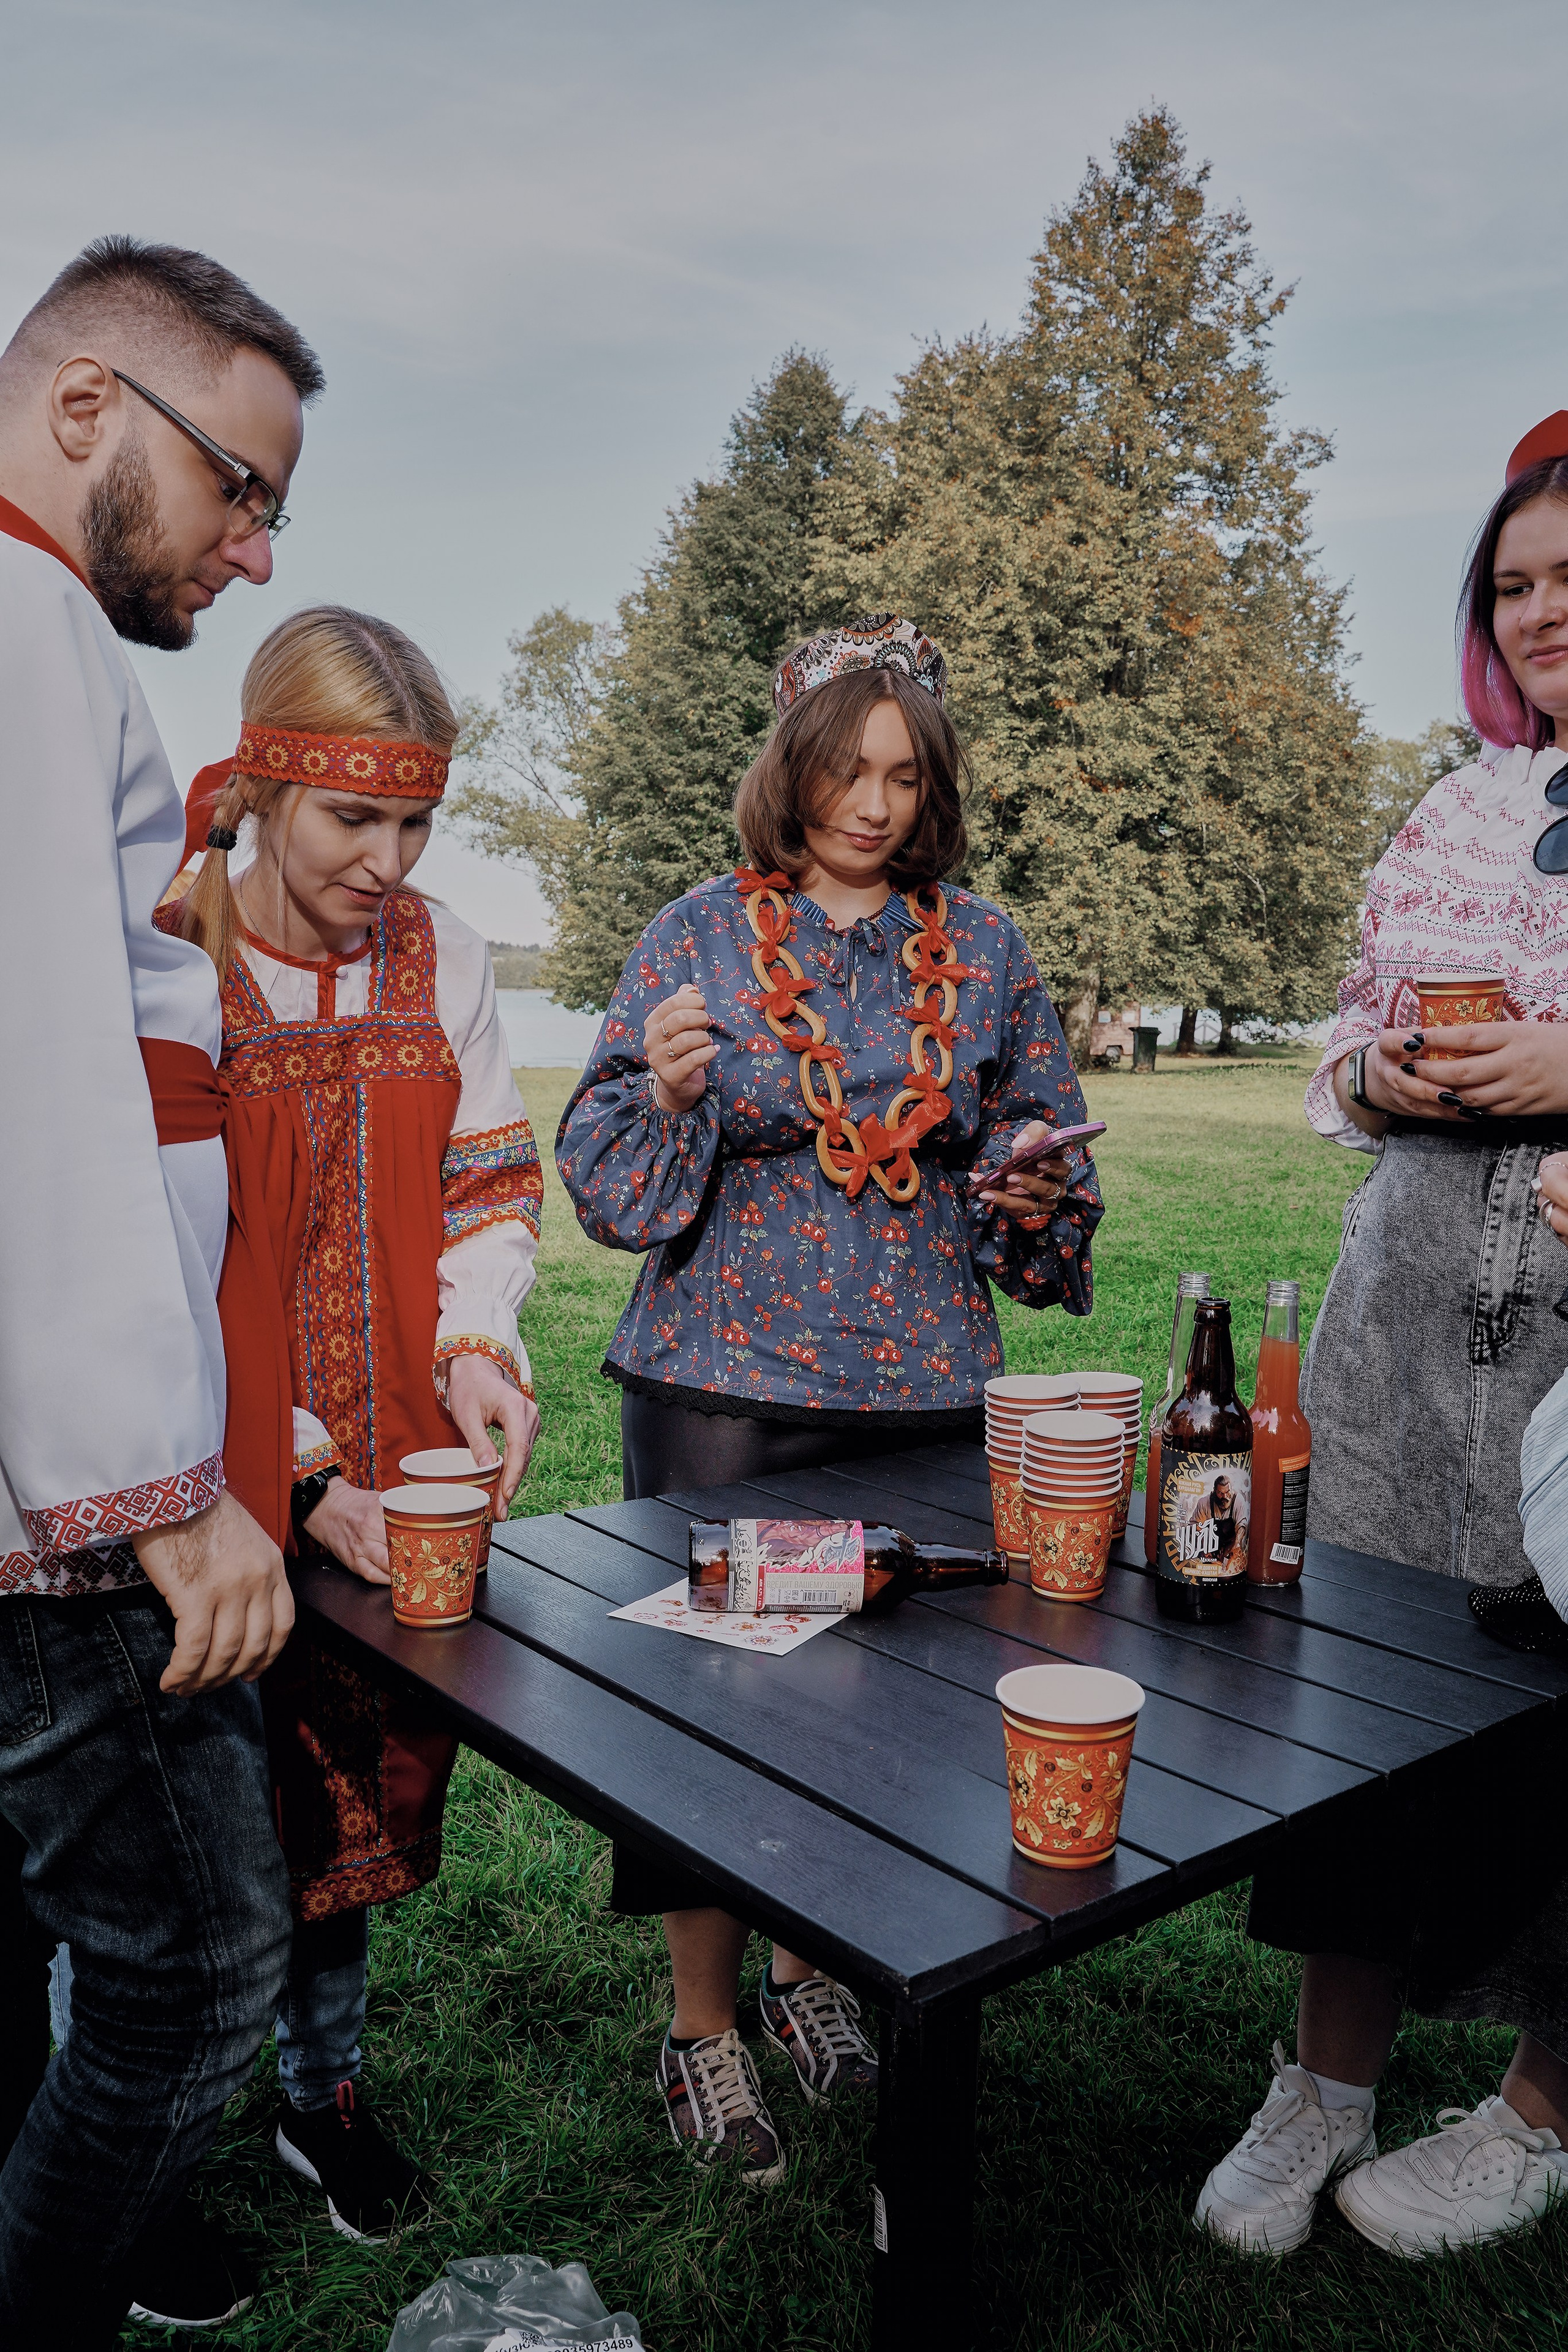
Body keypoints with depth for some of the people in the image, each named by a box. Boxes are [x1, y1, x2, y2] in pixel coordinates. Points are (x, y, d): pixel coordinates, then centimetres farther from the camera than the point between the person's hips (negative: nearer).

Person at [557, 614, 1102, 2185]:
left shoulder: (982, 947, 7)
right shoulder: (699, 936, 0)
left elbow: (1043, 1147, 14)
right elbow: (608, 1175, -1)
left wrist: (1034, 1194, -8)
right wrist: (670, 1090, -21)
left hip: (923, 1386, 3)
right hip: (723, 1383, -2)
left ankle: (808, 1963, 37)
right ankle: (703, 2022, 26)